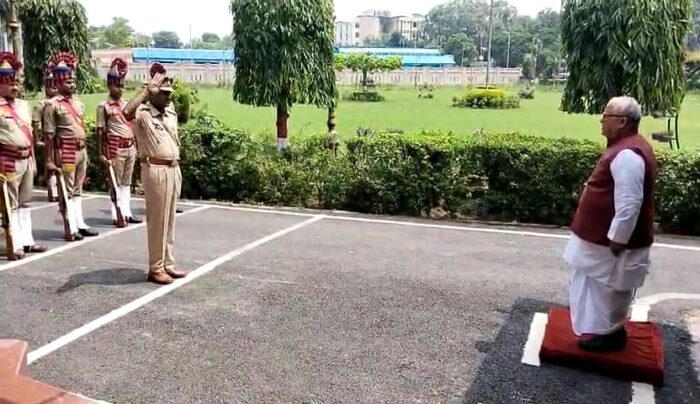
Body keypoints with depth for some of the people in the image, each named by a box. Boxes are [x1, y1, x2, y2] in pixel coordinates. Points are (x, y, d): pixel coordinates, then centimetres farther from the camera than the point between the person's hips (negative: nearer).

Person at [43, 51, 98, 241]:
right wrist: (50, 160, -14)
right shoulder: (52, 105, -10)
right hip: (66, 151, -7)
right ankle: (71, 228, 5)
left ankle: (80, 224, 21)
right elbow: (49, 135, -12)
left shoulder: (79, 103, 12)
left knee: (78, 190, 14)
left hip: (81, 150, 7)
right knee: (67, 191, 0)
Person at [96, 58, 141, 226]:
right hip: (115, 147, -6)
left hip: (130, 146, 6)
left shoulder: (127, 104, 12)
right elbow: (100, 131, -5)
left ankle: (127, 212, 18)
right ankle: (117, 215, 7)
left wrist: (136, 146, 13)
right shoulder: (103, 106, -5)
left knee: (126, 181, 12)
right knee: (116, 181, 1)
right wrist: (101, 153, -9)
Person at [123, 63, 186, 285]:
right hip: (155, 170, -7)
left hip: (173, 169, 7)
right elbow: (127, 112, -29)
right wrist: (147, 90, -24)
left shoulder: (171, 113, 14)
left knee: (170, 219, 12)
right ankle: (155, 268, 7)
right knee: (157, 220, -2)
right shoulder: (143, 113, -10)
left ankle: (168, 264, 21)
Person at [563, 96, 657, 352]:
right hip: (605, 235, 10)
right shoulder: (627, 147, 9)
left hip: (616, 238, -10)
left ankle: (610, 334, 19)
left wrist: (617, 239, -25)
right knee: (606, 287, 20)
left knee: (611, 287, 4)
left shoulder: (627, 155, -26)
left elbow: (629, 203, -29)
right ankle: (608, 328, 34)